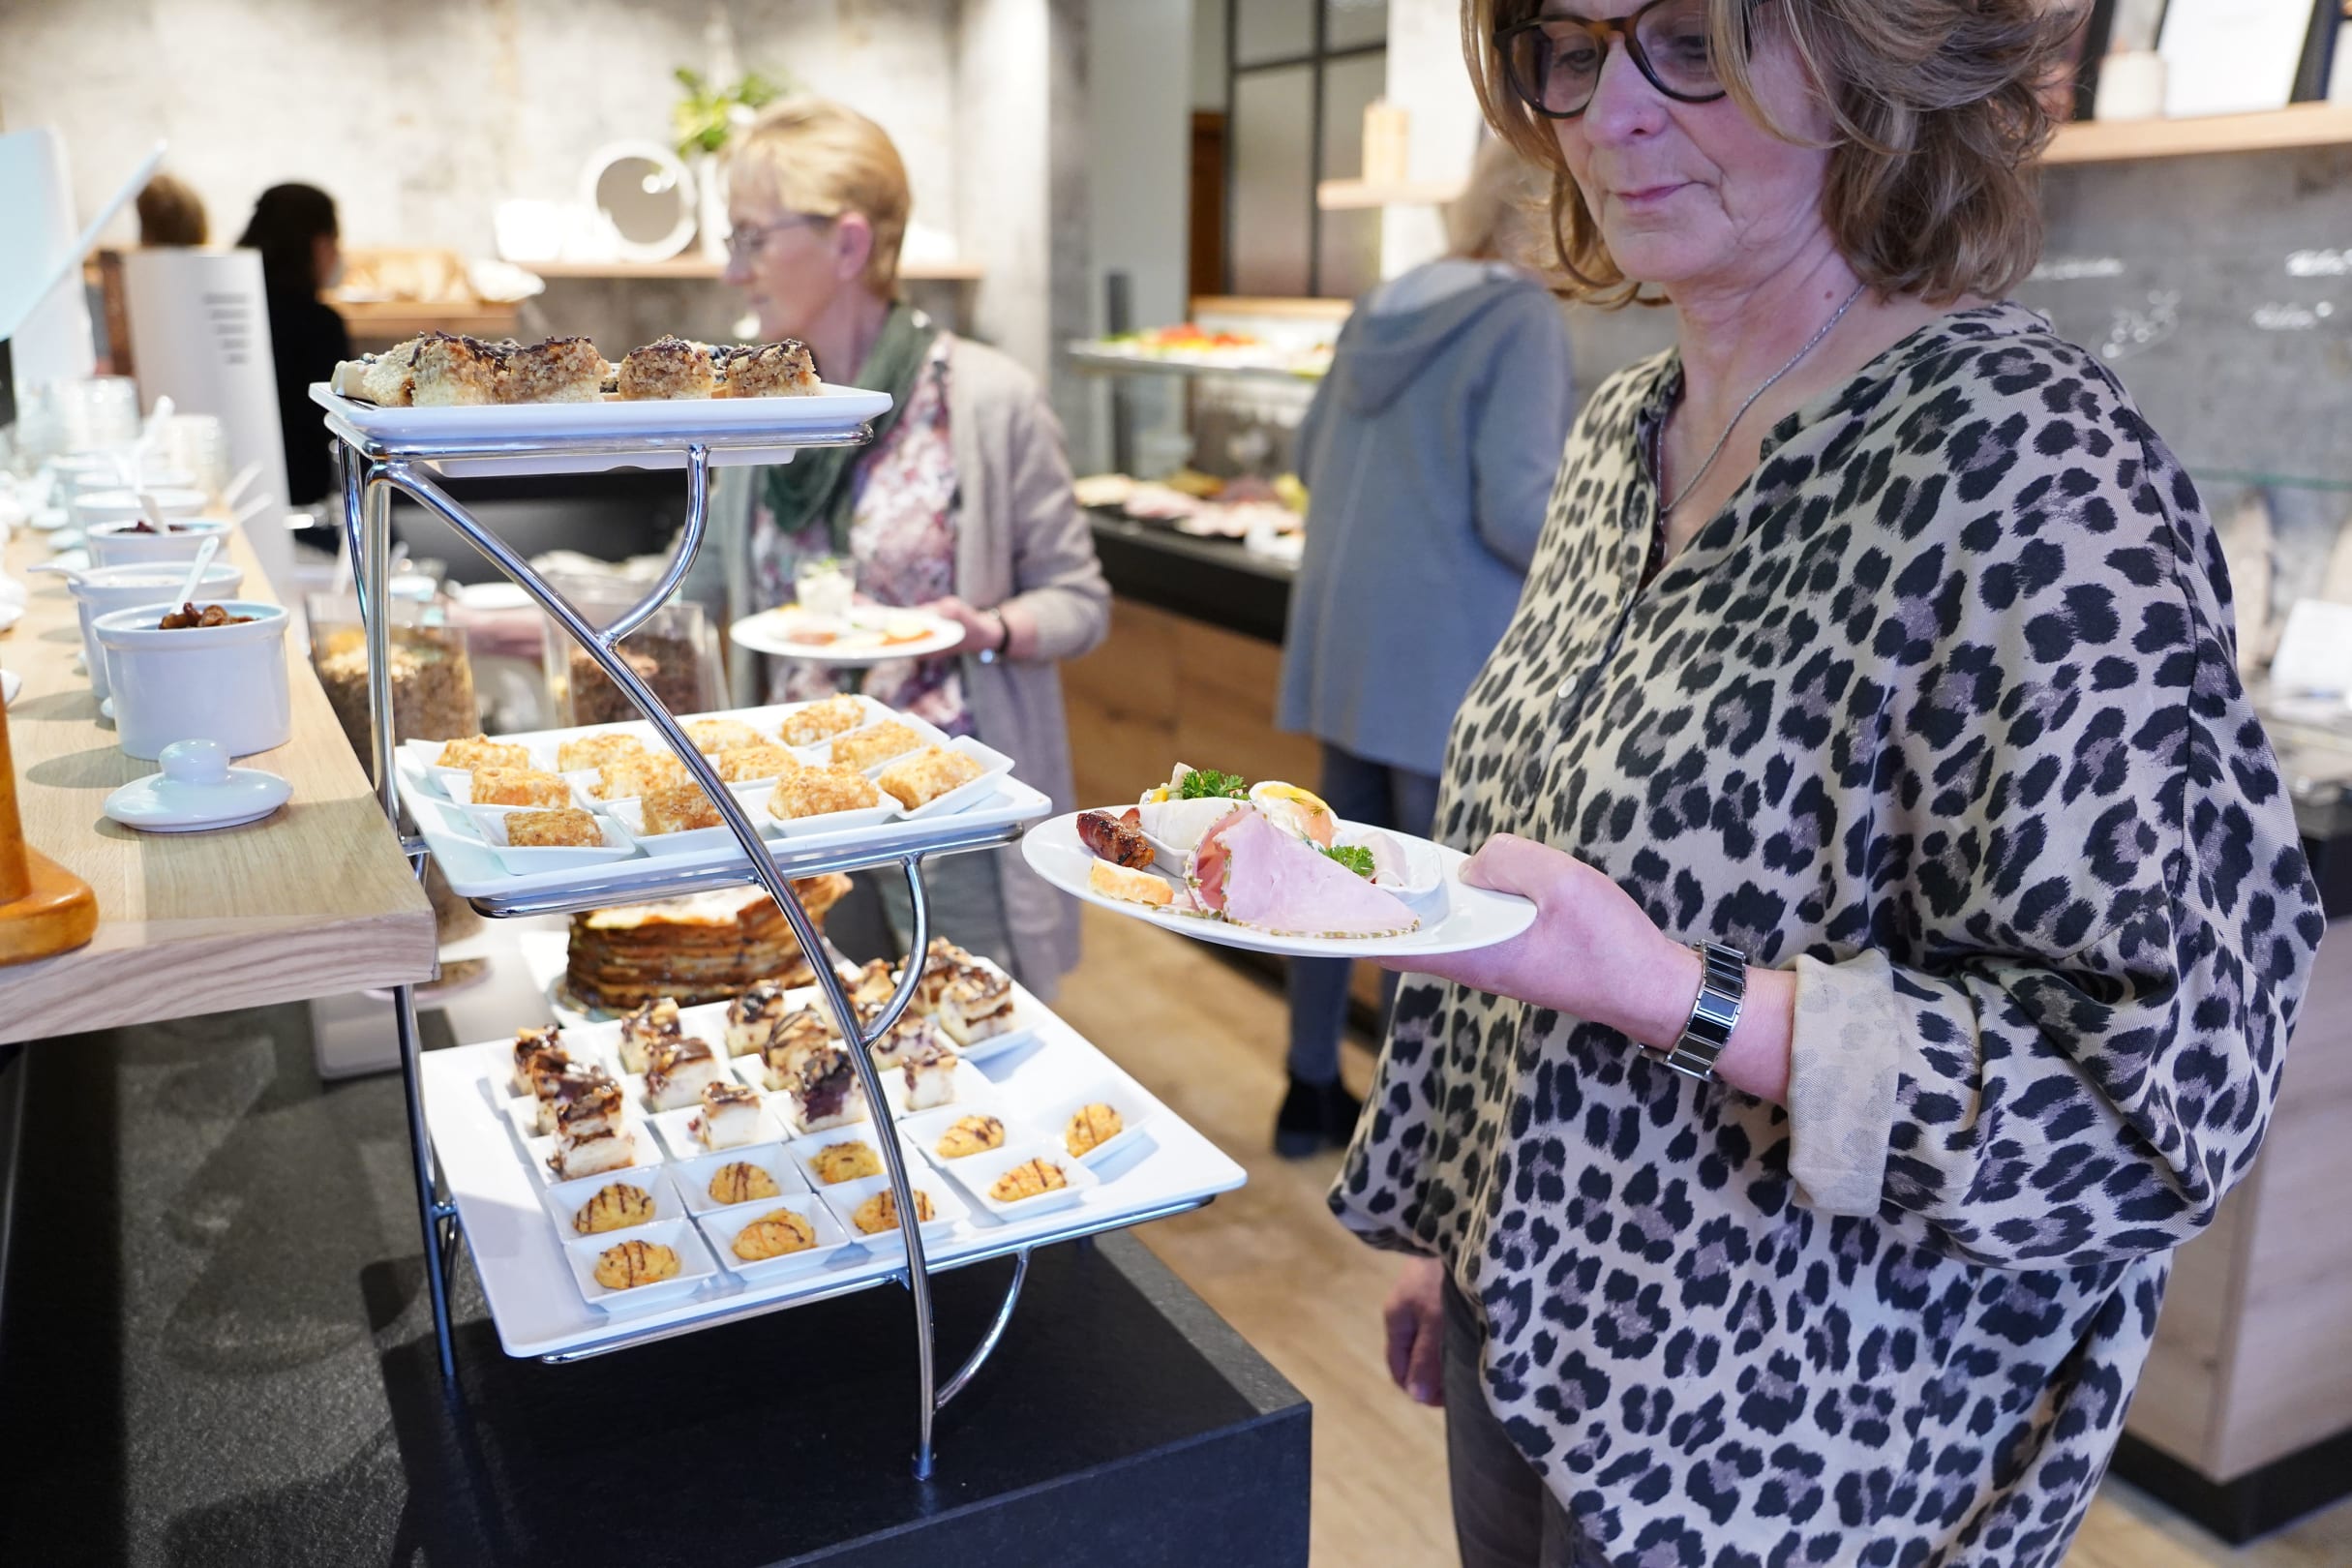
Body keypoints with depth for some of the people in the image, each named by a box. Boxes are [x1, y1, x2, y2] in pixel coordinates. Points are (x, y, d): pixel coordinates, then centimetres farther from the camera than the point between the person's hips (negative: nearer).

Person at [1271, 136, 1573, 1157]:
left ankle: (1311, 1093, 29)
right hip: (1447, 662, -7)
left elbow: (1310, 457, 18)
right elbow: (1518, 506, -20)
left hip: (1343, 643, 7)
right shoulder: (1523, 318, -12)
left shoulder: (1382, 307, 10)